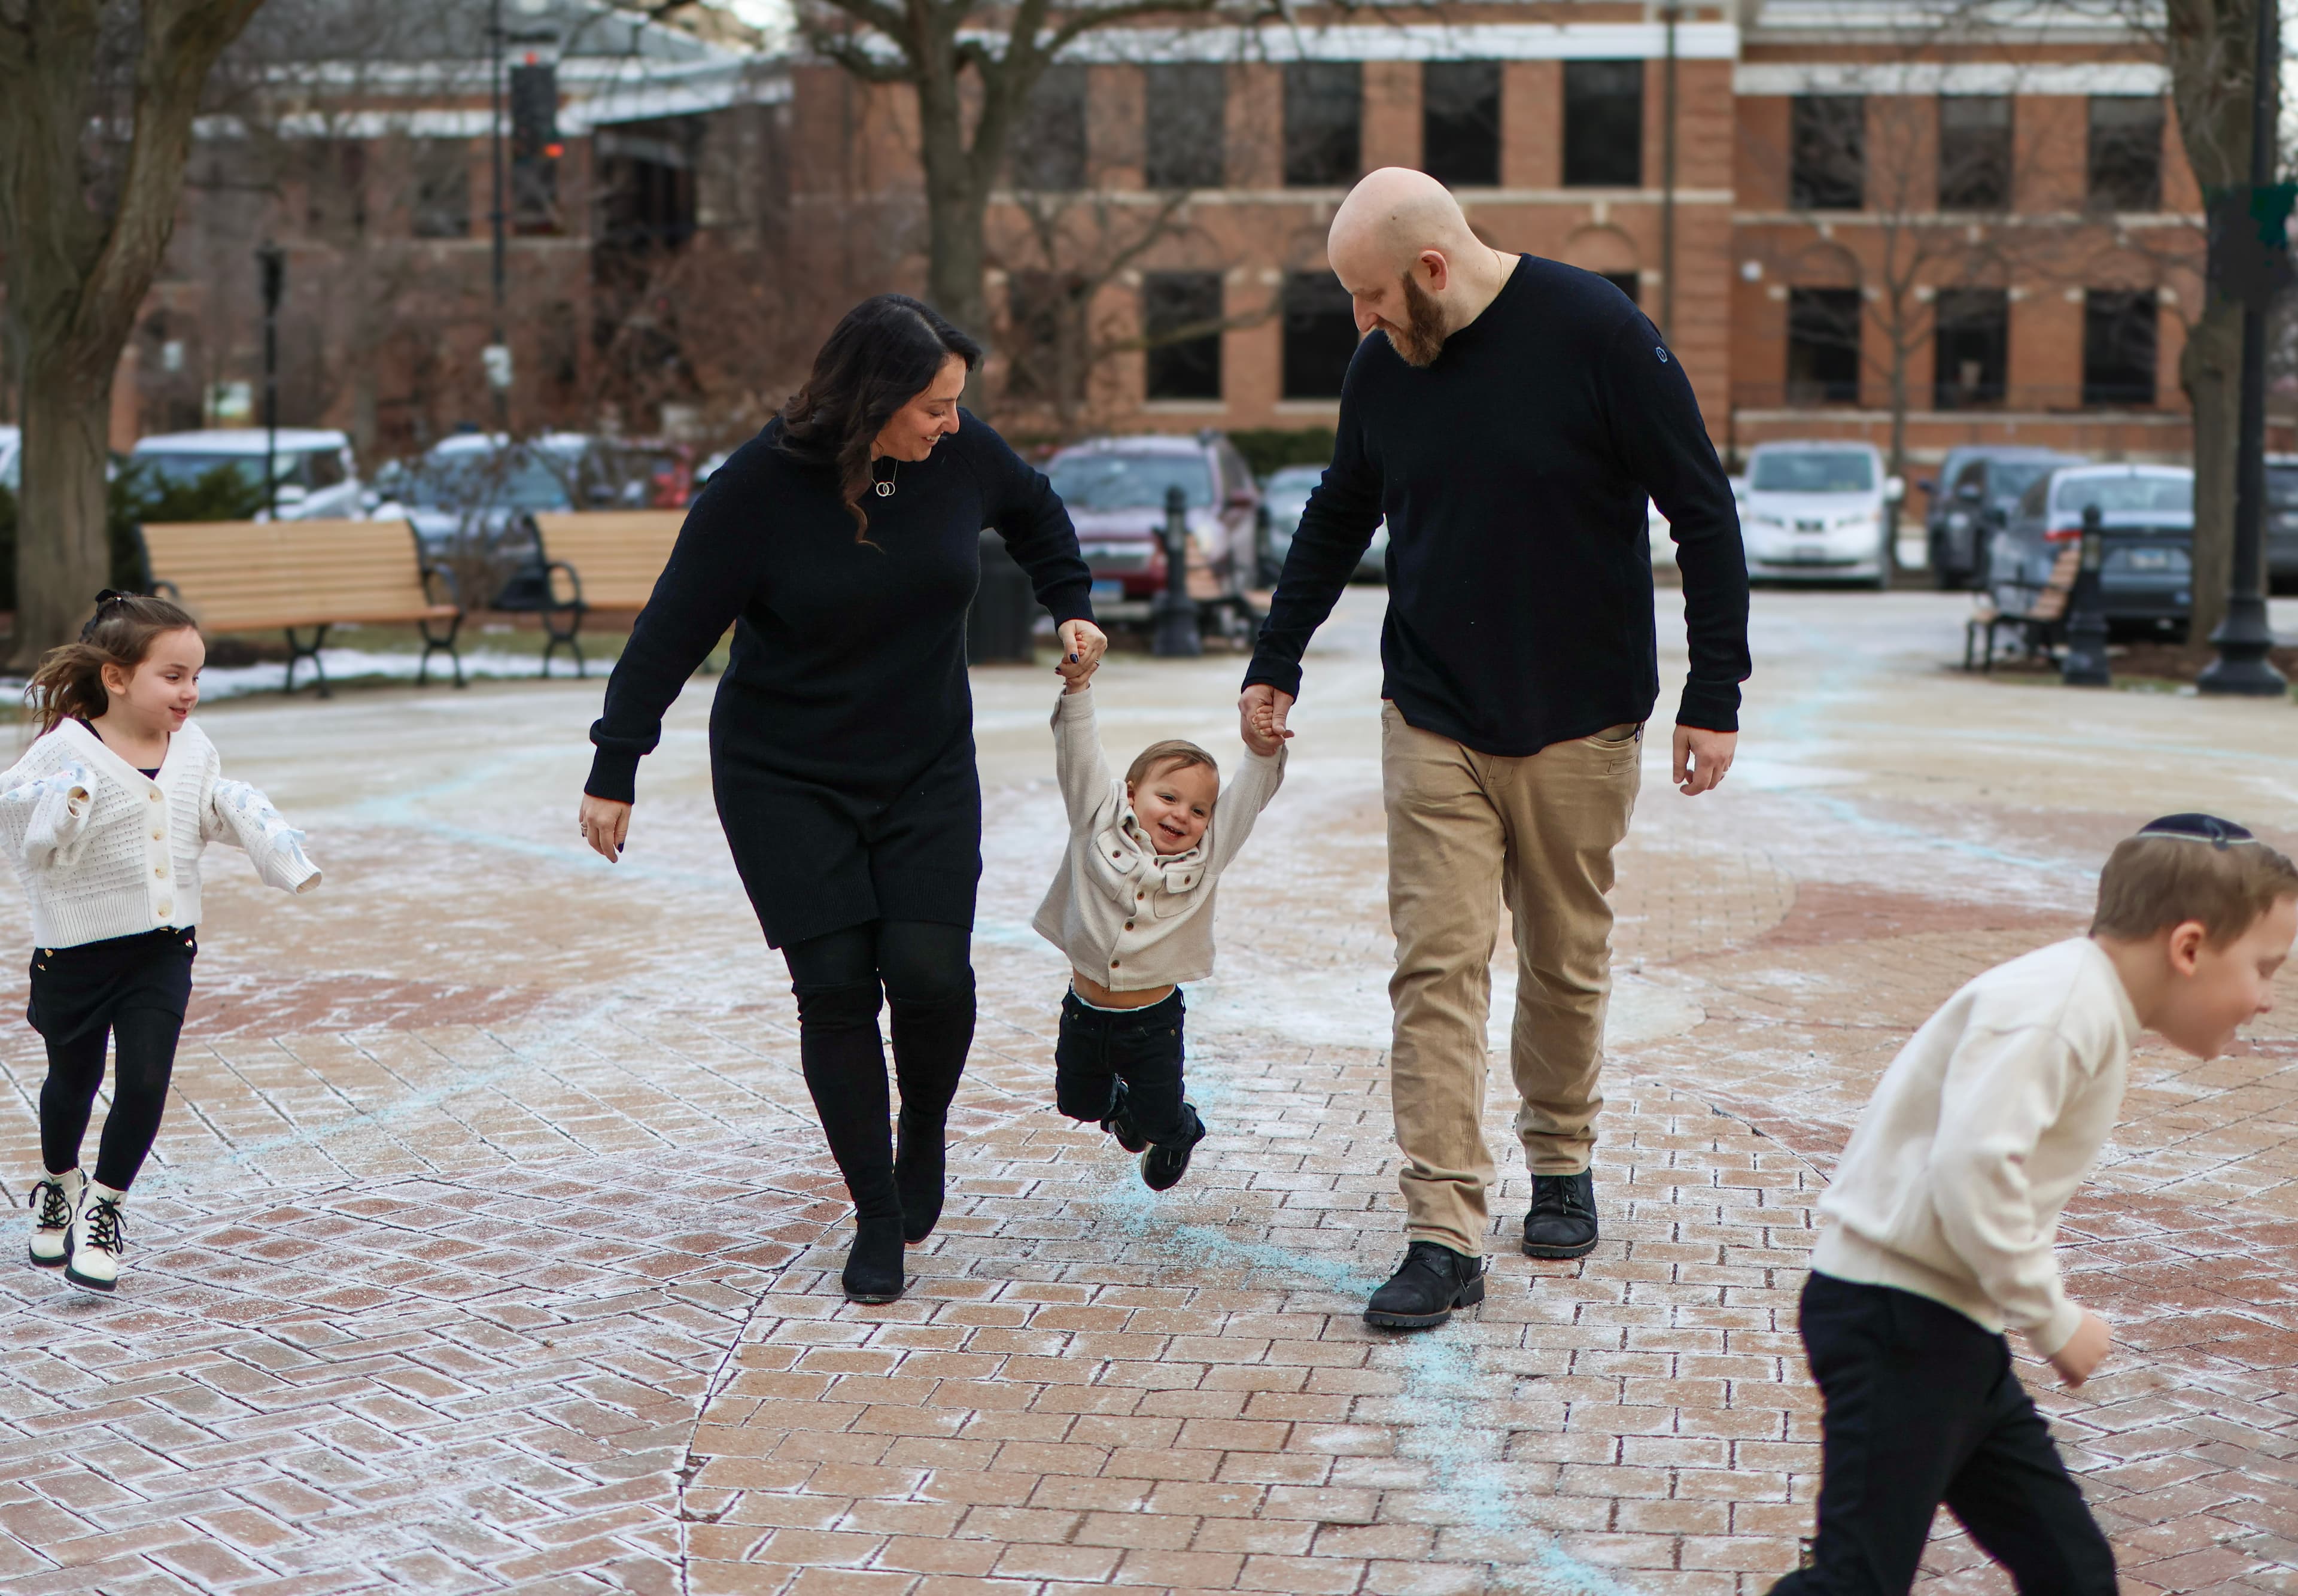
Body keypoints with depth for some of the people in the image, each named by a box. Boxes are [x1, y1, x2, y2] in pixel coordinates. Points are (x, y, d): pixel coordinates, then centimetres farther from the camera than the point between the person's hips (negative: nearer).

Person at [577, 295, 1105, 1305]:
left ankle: (924, 1136, 20)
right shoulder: (761, 484, -18)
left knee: (929, 969, -12)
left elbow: (1036, 511, 18)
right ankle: (878, 1218, 7)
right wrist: (614, 772, -12)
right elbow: (673, 630, -13)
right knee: (835, 985, -7)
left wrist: (1071, 606, 9)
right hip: (784, 778, -2)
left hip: (927, 769, 3)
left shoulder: (961, 456, -7)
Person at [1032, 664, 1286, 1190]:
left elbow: (1253, 791, -12)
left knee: (1159, 1122, 5)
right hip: (1085, 1009, 1)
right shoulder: (1099, 822, -8)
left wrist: (1266, 748, -32)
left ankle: (1179, 1128, 41)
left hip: (1154, 1019, -1)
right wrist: (1079, 686, -27)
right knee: (1077, 1104, 18)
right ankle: (1118, 1101, 53)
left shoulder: (1207, 853, -6)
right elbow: (1079, 754, -14)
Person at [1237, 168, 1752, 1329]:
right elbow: (1337, 519, 18)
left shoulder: (1594, 332, -13)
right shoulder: (1383, 367, 1)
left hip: (1579, 726, -2)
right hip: (1432, 723, 3)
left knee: (1567, 963, 11)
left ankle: (1561, 1164, 33)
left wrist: (1715, 693, -11)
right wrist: (1275, 662, 19)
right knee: (1437, 969, -6)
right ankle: (1444, 1235, -5)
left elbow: (1703, 512, -9)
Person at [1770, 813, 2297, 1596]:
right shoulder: (2059, 1004, -19)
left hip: (1954, 1331, 10)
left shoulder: (2089, 1011, 13)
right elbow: (1972, 1170, -29)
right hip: (1893, 1324, -10)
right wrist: (2056, 1322, -18)